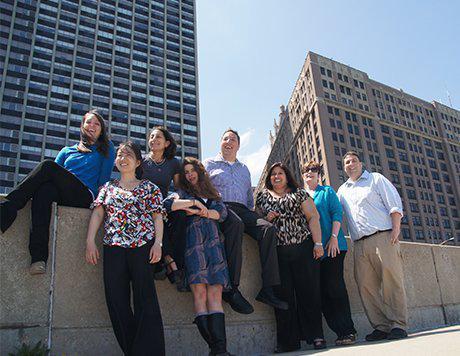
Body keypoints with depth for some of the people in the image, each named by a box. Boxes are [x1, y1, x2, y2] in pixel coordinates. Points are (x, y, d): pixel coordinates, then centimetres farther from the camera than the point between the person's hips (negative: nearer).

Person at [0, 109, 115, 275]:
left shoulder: (106, 148, 22)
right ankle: (39, 257, -44)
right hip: (62, 196, 3)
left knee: (48, 166, -24)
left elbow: (105, 177, 10)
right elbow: (55, 177, 21)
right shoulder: (67, 151, 31)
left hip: (86, 197, -3)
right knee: (44, 189, -34)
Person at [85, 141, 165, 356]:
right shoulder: (108, 187, 22)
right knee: (116, 300, 0)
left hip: (142, 245, -3)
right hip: (113, 247, 3)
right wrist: (90, 241, -1)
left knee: (145, 299, -6)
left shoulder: (149, 188, 13)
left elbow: (157, 217, 4)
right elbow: (97, 213, 12)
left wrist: (158, 243, -10)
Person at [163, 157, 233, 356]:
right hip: (193, 242, -2)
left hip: (213, 242, 2)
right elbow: (168, 204, -1)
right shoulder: (183, 193, 20)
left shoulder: (213, 194, 28)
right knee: (199, 291, -14)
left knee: (215, 293, -9)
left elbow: (222, 213, 10)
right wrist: (195, 202, -2)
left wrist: (199, 212, -1)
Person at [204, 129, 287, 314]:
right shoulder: (209, 164, 18)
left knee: (268, 228, -26)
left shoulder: (244, 168, 31)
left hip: (242, 210, 5)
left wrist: (251, 212, 13)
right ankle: (231, 289, -40)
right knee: (236, 224, -40)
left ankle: (267, 289, -28)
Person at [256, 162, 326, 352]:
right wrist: (266, 219, -1)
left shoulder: (299, 193, 12)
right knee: (283, 295, 0)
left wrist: (318, 243, -7)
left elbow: (313, 217, 4)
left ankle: (316, 336, 8)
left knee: (309, 291, -2)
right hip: (278, 252, 2)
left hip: (304, 249, -1)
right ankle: (288, 341, 8)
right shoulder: (262, 197, 18)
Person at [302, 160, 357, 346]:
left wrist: (334, 237, -13)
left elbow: (337, 213, -1)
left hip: (331, 246, -3)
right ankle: (340, 331, 7)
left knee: (334, 285, -10)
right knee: (322, 290, 0)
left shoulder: (327, 191, 10)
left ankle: (348, 331, -3)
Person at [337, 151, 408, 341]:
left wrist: (396, 229, -9)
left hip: (383, 236, -4)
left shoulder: (376, 179, 12)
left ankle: (398, 325, -4)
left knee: (391, 279, -10)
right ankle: (382, 326, 4)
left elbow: (394, 204, 3)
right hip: (359, 244, 4)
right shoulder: (342, 190, 23)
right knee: (365, 284, -2)